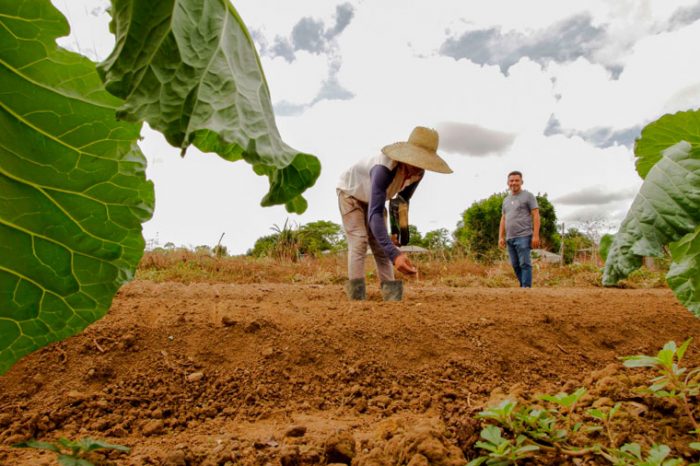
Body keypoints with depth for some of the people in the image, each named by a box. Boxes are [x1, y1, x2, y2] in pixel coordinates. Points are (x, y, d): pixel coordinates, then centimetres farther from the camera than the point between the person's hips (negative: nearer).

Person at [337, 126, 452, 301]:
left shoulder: (418, 173, -21)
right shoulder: (384, 168, -45)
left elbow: (403, 201, -1)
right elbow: (375, 214, -53)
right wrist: (394, 253, -63)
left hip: (372, 199, 6)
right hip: (351, 193, -6)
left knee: (380, 245, -2)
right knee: (359, 242, -19)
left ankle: (391, 297, -4)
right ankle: (357, 297, -20)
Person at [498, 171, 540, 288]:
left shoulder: (528, 196, 2)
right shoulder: (506, 200, 20)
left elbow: (536, 216, -4)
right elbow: (503, 219, 19)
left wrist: (536, 236, -12)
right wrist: (501, 237, 10)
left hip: (523, 237, -6)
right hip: (510, 238, 6)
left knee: (524, 264, -8)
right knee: (515, 265, 7)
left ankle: (526, 287, -5)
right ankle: (523, 286, 17)